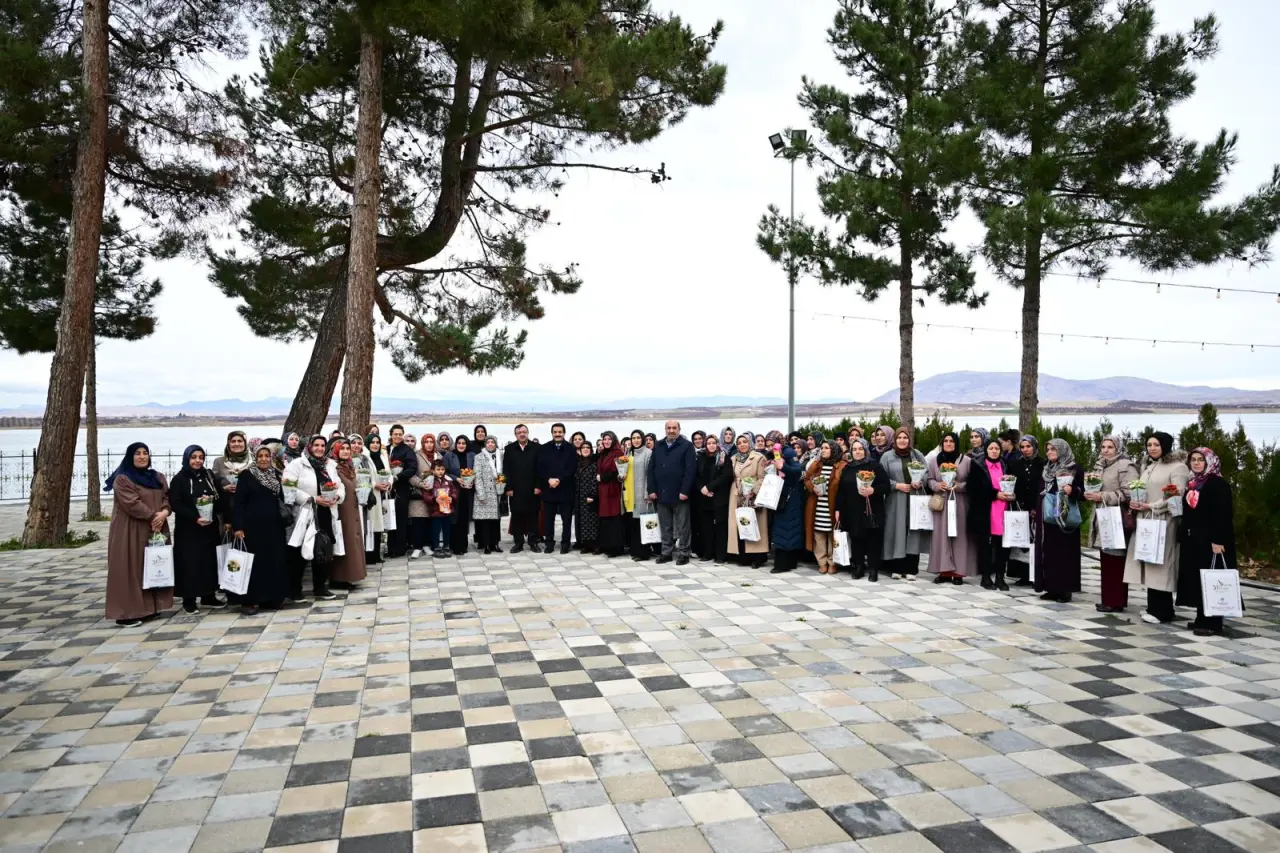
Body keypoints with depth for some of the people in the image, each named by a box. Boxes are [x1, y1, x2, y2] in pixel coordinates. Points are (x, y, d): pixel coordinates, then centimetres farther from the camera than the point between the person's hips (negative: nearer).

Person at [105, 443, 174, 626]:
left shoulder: (158, 477, 14)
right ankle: (126, 613, -4)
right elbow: (131, 503, -17)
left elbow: (168, 497, 7)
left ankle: (150, 608, 16)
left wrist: (164, 513, -13)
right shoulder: (122, 479, -7)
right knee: (131, 570, -7)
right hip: (130, 531, -7)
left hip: (157, 530, 7)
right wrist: (153, 516, -16)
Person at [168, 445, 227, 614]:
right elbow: (175, 504, -12)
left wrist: (212, 499, -13)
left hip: (209, 527, 4)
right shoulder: (178, 479, -3)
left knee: (209, 561, 7)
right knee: (190, 563, -3)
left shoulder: (209, 476, 11)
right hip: (188, 529, -4)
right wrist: (195, 518, -22)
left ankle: (209, 597, 16)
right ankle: (189, 600, 5)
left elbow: (220, 498, 11)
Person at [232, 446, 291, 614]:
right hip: (253, 525, -4)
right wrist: (239, 526, -13)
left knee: (274, 561, 6)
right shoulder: (246, 475, -3)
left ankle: (272, 597, 14)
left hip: (273, 525, 4)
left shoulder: (277, 475, 9)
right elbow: (239, 502, -6)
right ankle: (249, 600, 5)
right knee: (254, 562, -1)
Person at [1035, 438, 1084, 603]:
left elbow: (1082, 491, -6)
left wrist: (1073, 490, -27)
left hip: (1065, 518, -6)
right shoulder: (1046, 470, 16)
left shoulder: (1075, 470, -2)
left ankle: (1065, 589, 1)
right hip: (1047, 518, 6)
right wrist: (1036, 512, 13)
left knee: (1064, 552, -4)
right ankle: (1051, 588, 9)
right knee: (1048, 553, 4)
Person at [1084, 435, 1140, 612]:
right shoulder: (1099, 466, 17)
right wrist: (1091, 494, 8)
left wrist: (1102, 496, -19)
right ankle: (1108, 599, 15)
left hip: (1118, 520, -8)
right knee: (1106, 561, 9)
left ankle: (1116, 602, -1)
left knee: (1116, 562, -6)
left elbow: (1128, 493, -17)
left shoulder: (1126, 466, -8)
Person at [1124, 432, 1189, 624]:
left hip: (1164, 522, -7)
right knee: (1150, 565, 7)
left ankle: (1161, 611, 0)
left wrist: (1150, 507, -15)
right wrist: (1136, 503, 1)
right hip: (1145, 521, 7)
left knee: (1160, 565, -6)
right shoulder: (1147, 466, 18)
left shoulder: (1177, 466, -5)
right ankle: (1155, 607, 13)